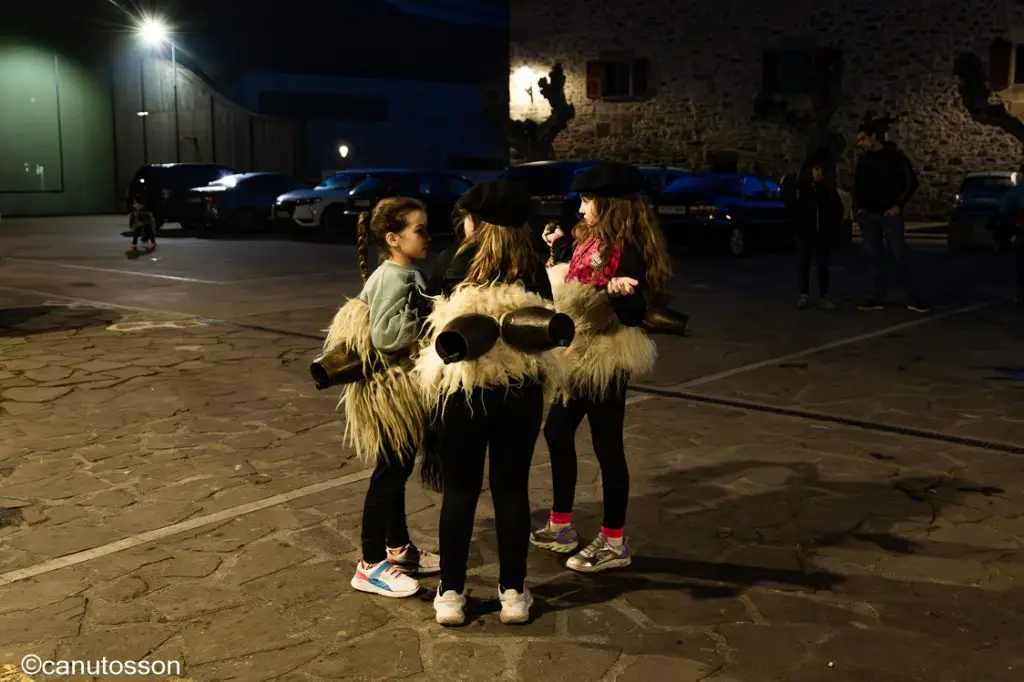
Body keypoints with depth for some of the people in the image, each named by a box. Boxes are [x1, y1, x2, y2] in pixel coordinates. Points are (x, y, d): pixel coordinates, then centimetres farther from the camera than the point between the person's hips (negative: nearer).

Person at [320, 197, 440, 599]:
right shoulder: (391, 279, -20)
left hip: (405, 386, 10)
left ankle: (398, 548, 33)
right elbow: (386, 336, -27)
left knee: (399, 471, 19)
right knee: (388, 474, -2)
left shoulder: (408, 276, 11)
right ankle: (370, 566, 8)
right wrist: (428, 316, -20)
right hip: (389, 389, -10)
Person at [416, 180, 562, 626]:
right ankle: (513, 592, 19)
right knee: (512, 489, 11)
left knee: (460, 490, 8)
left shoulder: (453, 262, -2)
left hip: (461, 389, -1)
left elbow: (429, 316, 7)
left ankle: (451, 594, 15)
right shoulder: (533, 268, 2)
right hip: (521, 391, 2)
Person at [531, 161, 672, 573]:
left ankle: (614, 543, 16)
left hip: (604, 361, -10)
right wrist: (559, 245, 21)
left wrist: (622, 292, -44)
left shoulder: (627, 250, -19)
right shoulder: (589, 240, 6)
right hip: (577, 356, 10)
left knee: (606, 446, 1)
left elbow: (634, 314, -24)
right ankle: (560, 527, 31)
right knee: (557, 432, 17)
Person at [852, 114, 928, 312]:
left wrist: (899, 205, -9)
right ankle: (877, 298, 8)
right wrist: (858, 207, 8)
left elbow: (911, 182, -3)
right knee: (875, 258, 5)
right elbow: (857, 186, 21)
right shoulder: (863, 160, 10)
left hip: (890, 215, -4)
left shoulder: (894, 155, -3)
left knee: (900, 256, -5)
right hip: (868, 216, 4)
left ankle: (912, 298, 1)